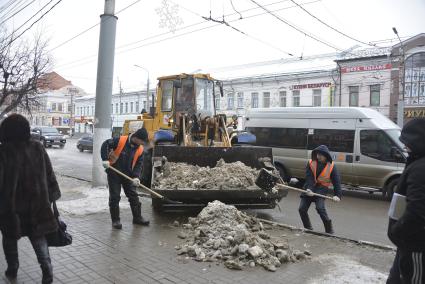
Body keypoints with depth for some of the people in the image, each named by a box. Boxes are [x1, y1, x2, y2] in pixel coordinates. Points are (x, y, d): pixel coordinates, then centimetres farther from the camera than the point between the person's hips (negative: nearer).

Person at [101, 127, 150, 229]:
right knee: (114, 197, 1)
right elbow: (105, 145, -13)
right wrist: (105, 159, -21)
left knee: (133, 196, 7)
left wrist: (136, 177, -16)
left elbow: (139, 164, -2)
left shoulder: (140, 149, -5)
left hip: (128, 175, 4)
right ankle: (115, 220, 12)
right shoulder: (120, 141, -18)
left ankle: (137, 217, 20)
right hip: (114, 173, -4)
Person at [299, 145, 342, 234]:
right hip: (310, 188, 3)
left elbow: (336, 181, -8)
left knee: (320, 208, -24)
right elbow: (309, 177, -13)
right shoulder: (311, 163, -3)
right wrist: (309, 189, -28)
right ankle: (308, 228, 18)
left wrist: (337, 195, -20)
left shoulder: (331, 166, -6)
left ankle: (329, 230, -5)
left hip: (321, 188, -3)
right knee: (302, 209, -2)